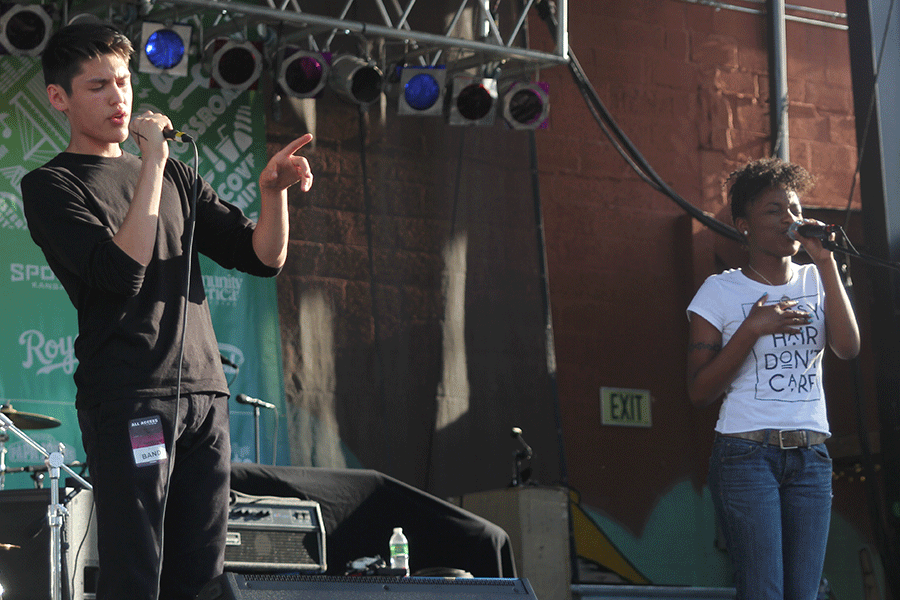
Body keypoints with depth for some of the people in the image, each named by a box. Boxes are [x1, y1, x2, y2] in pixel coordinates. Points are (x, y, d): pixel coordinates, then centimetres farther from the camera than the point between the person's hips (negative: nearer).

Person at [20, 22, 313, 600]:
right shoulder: (51, 185, 1)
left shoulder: (175, 177, 20)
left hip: (205, 394, 6)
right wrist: (151, 165, -13)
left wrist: (274, 191, -6)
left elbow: (264, 257, 13)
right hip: (127, 399, -6)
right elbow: (123, 272, -16)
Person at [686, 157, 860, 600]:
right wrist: (753, 328, -12)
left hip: (811, 459, 4)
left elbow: (849, 347, -7)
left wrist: (825, 262, -7)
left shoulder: (816, 281, 12)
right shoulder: (721, 291, 2)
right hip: (746, 454, -3)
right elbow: (699, 391, -2)